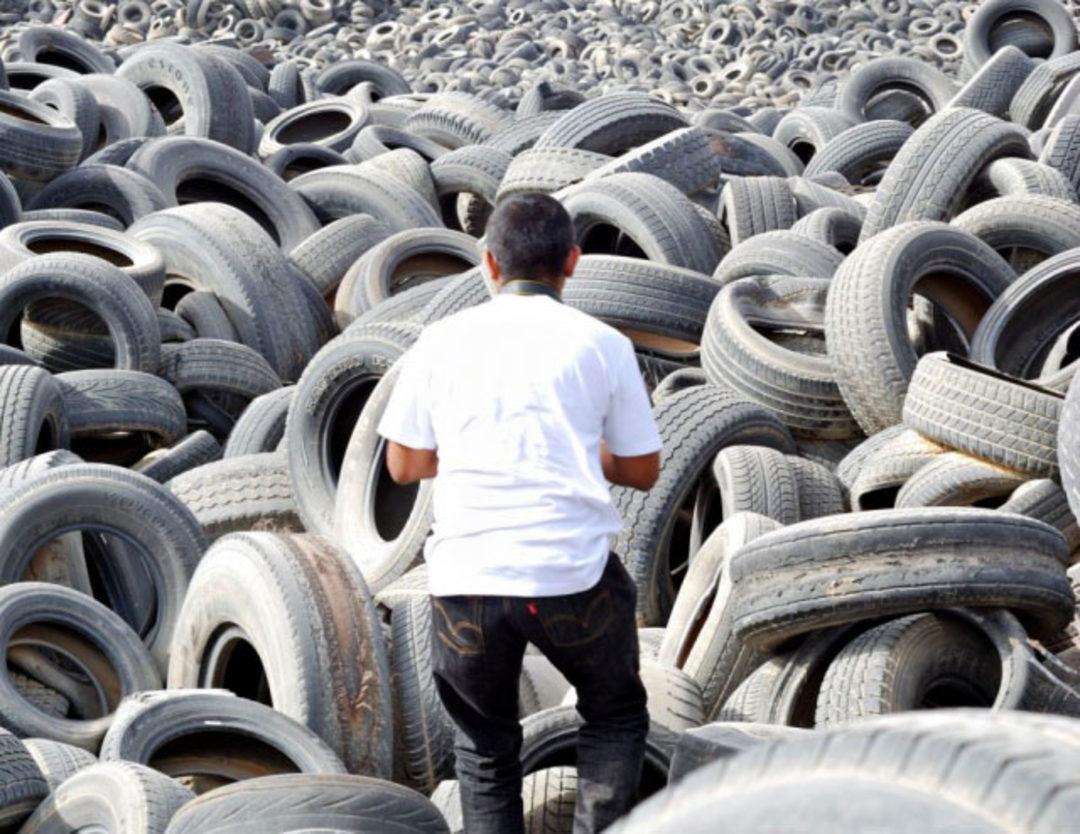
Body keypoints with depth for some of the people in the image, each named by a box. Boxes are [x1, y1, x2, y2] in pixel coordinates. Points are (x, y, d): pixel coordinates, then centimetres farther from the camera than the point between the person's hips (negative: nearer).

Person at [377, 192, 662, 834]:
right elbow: (643, 472, 12)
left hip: (466, 580, 1)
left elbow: (405, 465, 16)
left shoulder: (441, 342, 9)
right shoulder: (602, 344, 6)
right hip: (575, 577, -1)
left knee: (486, 746, 21)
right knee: (615, 717, 24)